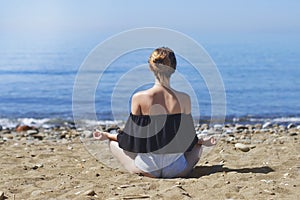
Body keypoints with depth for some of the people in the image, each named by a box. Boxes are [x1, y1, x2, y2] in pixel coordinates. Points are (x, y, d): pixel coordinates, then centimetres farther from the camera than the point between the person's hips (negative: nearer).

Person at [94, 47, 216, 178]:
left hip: (149, 170, -1)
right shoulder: (184, 99, -9)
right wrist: (202, 142, 22)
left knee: (113, 143, 21)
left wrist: (106, 136, 13)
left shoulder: (139, 98, -12)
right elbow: (188, 139, 1)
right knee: (198, 146, 34)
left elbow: (132, 138, -4)